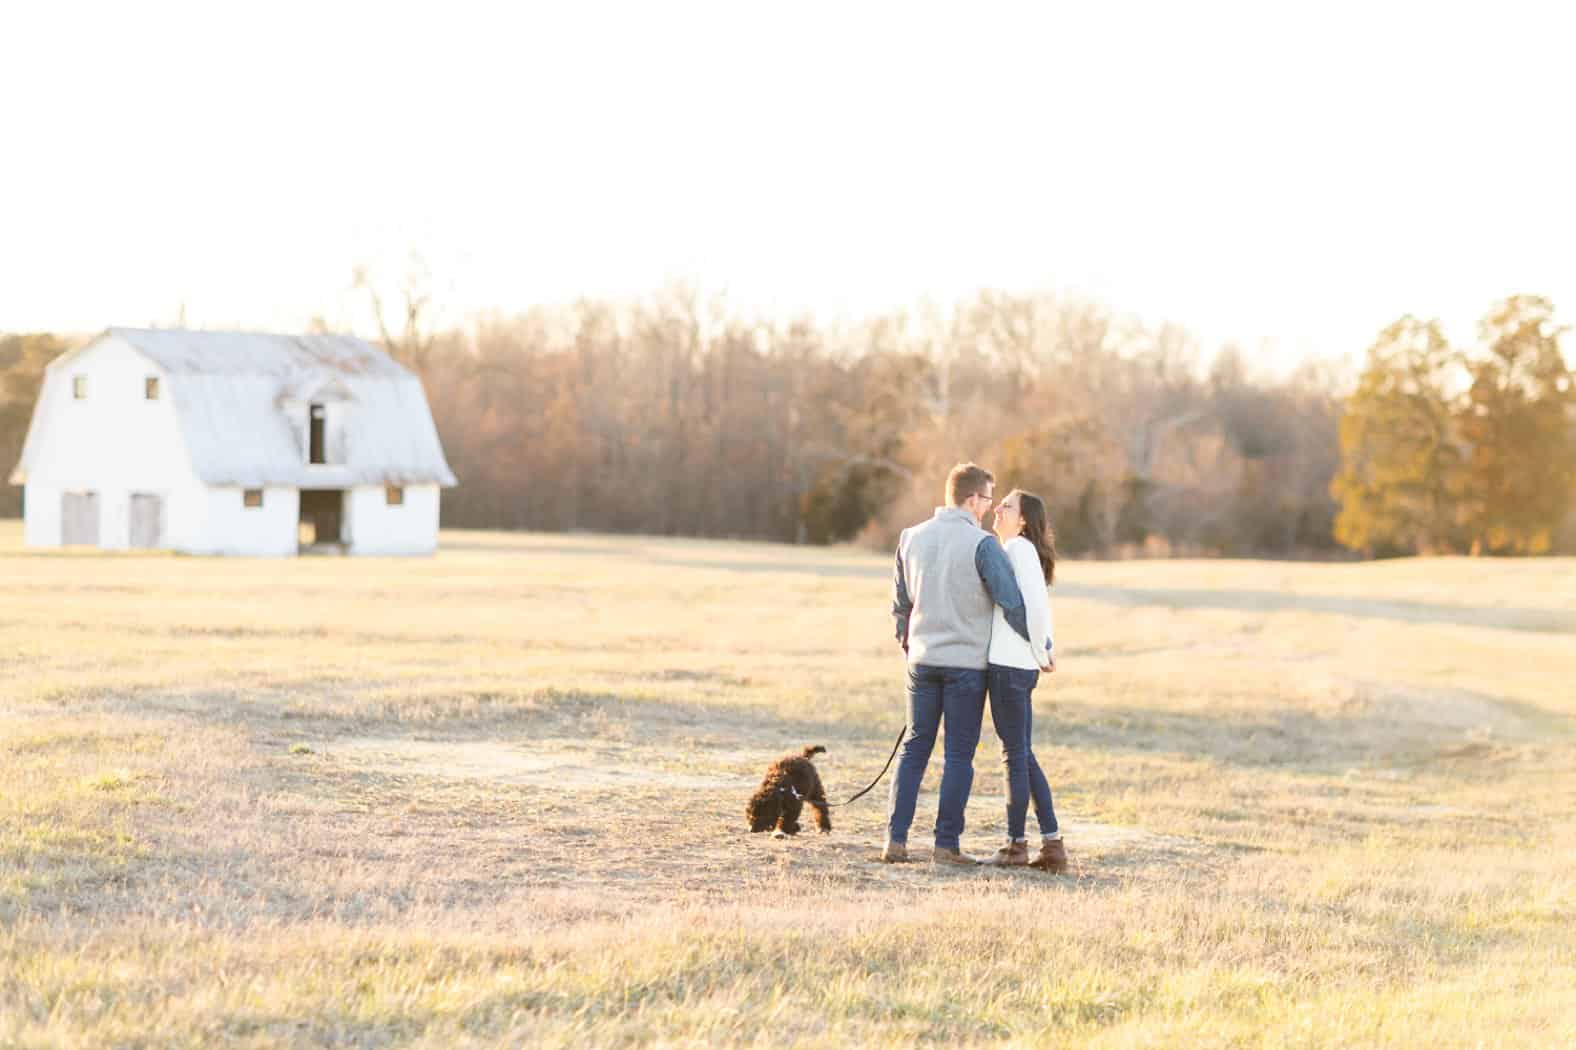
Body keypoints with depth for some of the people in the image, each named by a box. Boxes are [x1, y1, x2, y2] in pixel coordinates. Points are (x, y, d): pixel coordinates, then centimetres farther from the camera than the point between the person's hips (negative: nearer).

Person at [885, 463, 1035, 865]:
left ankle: (896, 839, 4)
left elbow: (900, 602, 14)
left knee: (914, 748, 10)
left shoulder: (912, 538, 5)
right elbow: (1013, 603, -14)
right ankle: (947, 844, 2)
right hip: (967, 662, -5)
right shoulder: (981, 545, -13)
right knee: (959, 754, 2)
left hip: (923, 661, 5)